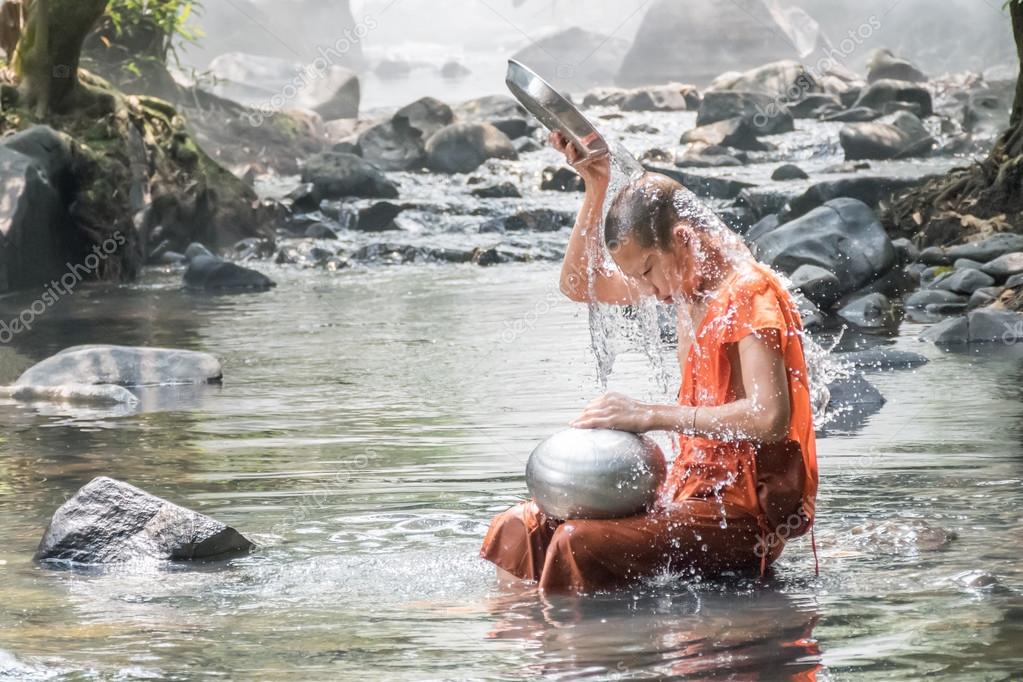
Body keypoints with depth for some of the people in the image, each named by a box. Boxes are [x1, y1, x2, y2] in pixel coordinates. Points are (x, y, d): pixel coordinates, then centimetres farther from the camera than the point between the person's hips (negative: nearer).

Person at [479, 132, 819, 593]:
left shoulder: (749, 293, -14)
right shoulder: (691, 277, 12)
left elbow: (769, 417, -26)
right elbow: (580, 285, 22)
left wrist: (650, 416, -24)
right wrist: (596, 188, 8)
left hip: (747, 510, -9)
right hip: (694, 489, 9)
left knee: (581, 544, -31)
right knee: (520, 530, -3)